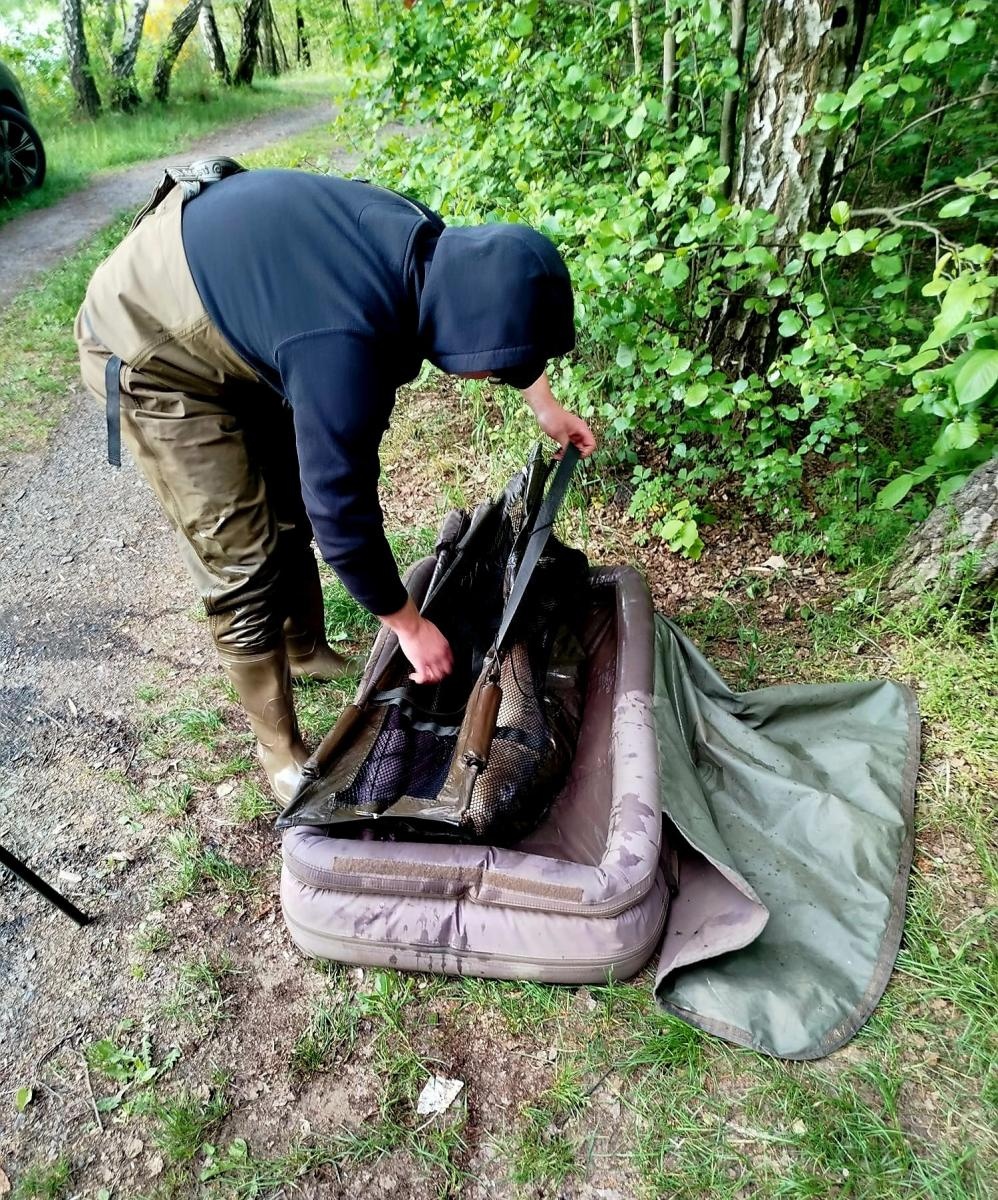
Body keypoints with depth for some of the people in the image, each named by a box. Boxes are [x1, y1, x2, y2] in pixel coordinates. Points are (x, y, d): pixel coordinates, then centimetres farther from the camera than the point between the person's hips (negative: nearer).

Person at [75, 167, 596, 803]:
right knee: (246, 565, -7)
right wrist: (410, 625, -14)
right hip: (149, 350, -8)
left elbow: (499, 311, 9)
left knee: (293, 507, 15)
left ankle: (307, 651, 38)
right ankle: (282, 751, 11)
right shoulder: (347, 347, -38)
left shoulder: (430, 247, -14)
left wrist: (545, 403, 13)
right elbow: (344, 510, -28)